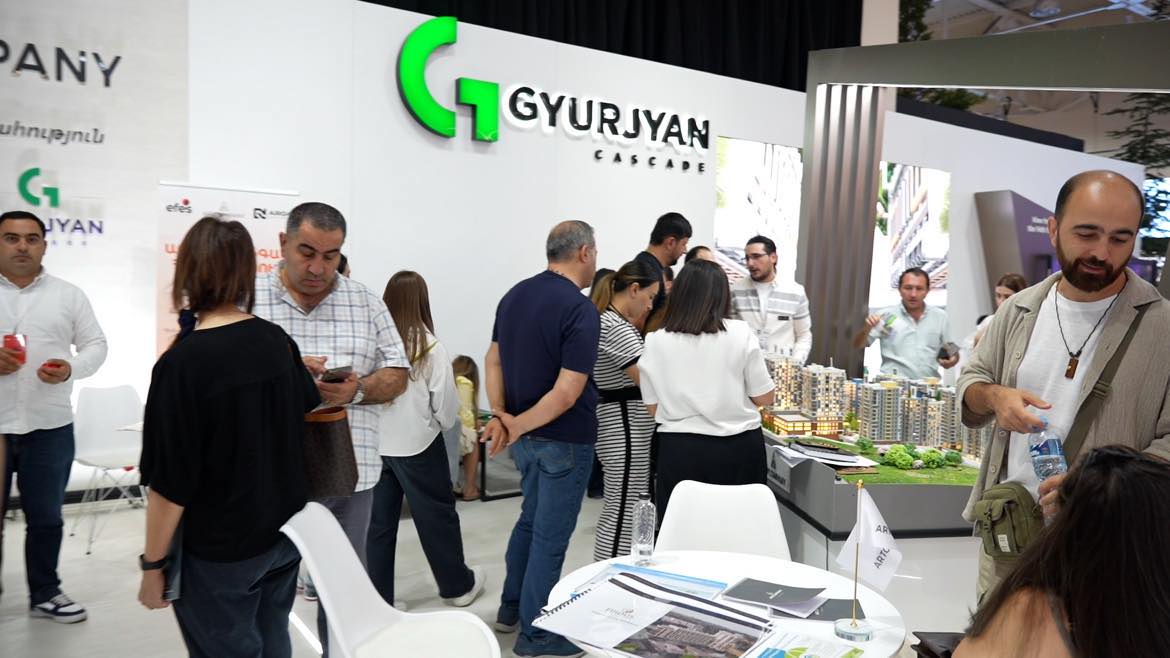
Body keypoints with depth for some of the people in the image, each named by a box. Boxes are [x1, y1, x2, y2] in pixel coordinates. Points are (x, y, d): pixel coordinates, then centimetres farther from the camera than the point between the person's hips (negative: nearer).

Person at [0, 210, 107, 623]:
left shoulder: (68, 295, 6)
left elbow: (96, 345, 6)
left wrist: (71, 368, -14)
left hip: (50, 427, 1)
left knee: (46, 517, 13)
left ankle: (45, 594, 28)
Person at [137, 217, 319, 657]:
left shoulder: (182, 362, -21)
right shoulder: (277, 340, -4)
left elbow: (170, 483, -19)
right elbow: (309, 409, 15)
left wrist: (153, 563, -7)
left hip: (220, 552, -5)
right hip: (287, 531, 6)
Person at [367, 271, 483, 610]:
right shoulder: (430, 347, -13)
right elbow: (447, 409, -10)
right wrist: (444, 421, 12)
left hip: (375, 444, 3)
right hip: (417, 445, -2)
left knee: (379, 522, 12)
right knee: (437, 517, 13)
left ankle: (378, 596, 22)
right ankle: (458, 586, 29)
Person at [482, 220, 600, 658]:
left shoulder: (515, 295, 4)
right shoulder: (580, 310, -21)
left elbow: (494, 359, 4)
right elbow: (567, 393, -26)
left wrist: (500, 416, -5)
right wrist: (517, 425, -19)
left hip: (528, 437, 8)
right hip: (564, 439, -8)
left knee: (530, 520, 25)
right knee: (550, 534, 5)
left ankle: (511, 608, 38)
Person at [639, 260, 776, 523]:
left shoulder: (655, 341, -2)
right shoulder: (740, 333, -6)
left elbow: (652, 407, 6)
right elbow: (765, 397, 0)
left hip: (679, 451, 1)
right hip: (737, 448, 0)